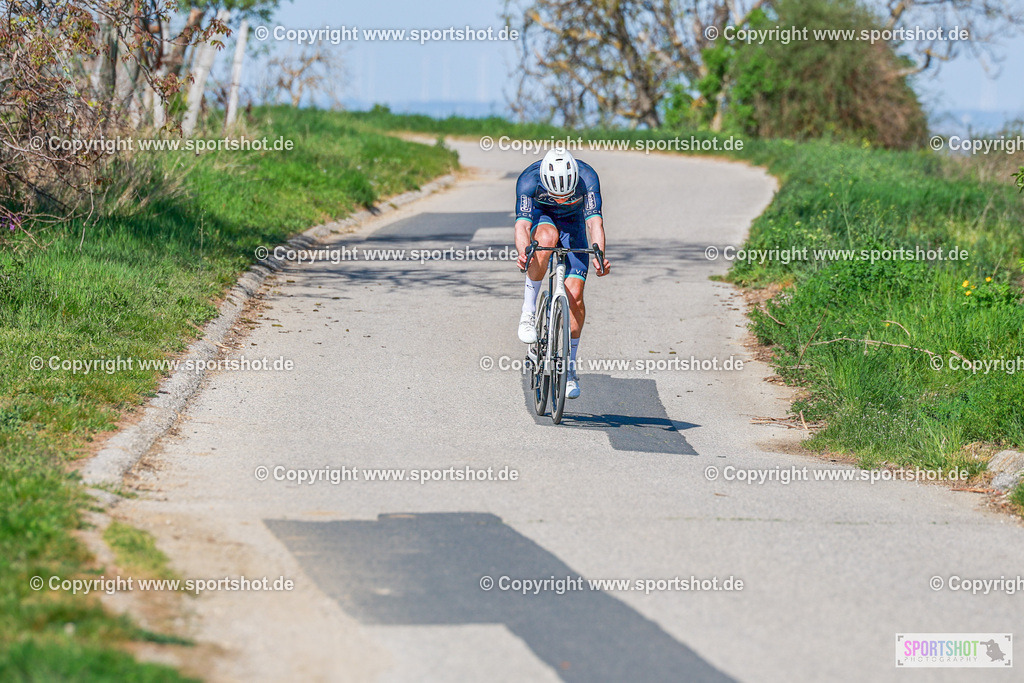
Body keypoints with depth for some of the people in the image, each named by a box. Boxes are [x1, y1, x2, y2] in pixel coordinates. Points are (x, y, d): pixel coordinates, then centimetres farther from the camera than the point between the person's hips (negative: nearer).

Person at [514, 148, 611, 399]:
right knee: (547, 238, -39)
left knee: (575, 296, -10)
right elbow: (522, 224, -40)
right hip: (542, 218, -1)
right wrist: (523, 253, -60)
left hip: (573, 224, 1)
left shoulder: (587, 177, -33)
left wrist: (599, 256, -56)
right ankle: (528, 310, -25)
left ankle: (569, 366, 4)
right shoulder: (528, 180, -34)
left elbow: (595, 221, -39)